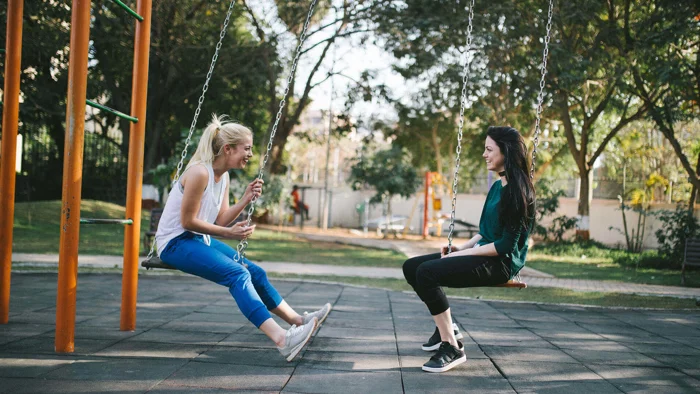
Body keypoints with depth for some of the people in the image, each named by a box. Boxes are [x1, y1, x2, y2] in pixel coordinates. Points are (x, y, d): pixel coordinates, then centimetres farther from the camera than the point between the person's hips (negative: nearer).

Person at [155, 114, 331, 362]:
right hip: (175, 243, -10)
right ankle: (281, 339, -38)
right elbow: (187, 222, -20)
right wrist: (228, 234, -17)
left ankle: (297, 321, 16)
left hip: (199, 240, 10)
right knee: (237, 274, -26)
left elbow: (220, 221, 7)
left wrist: (245, 200, -5)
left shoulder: (223, 176, 8)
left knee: (254, 272, 5)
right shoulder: (200, 172, -21)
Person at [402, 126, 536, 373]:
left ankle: (452, 348, -20)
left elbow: (507, 245, -19)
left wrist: (464, 253, -15)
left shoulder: (518, 190, -15)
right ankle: (446, 328, 15)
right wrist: (461, 248, 4)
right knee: (411, 267, 4)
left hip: (501, 262, -10)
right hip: (482, 254, 10)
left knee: (427, 272, -27)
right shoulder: (497, 186, 13)